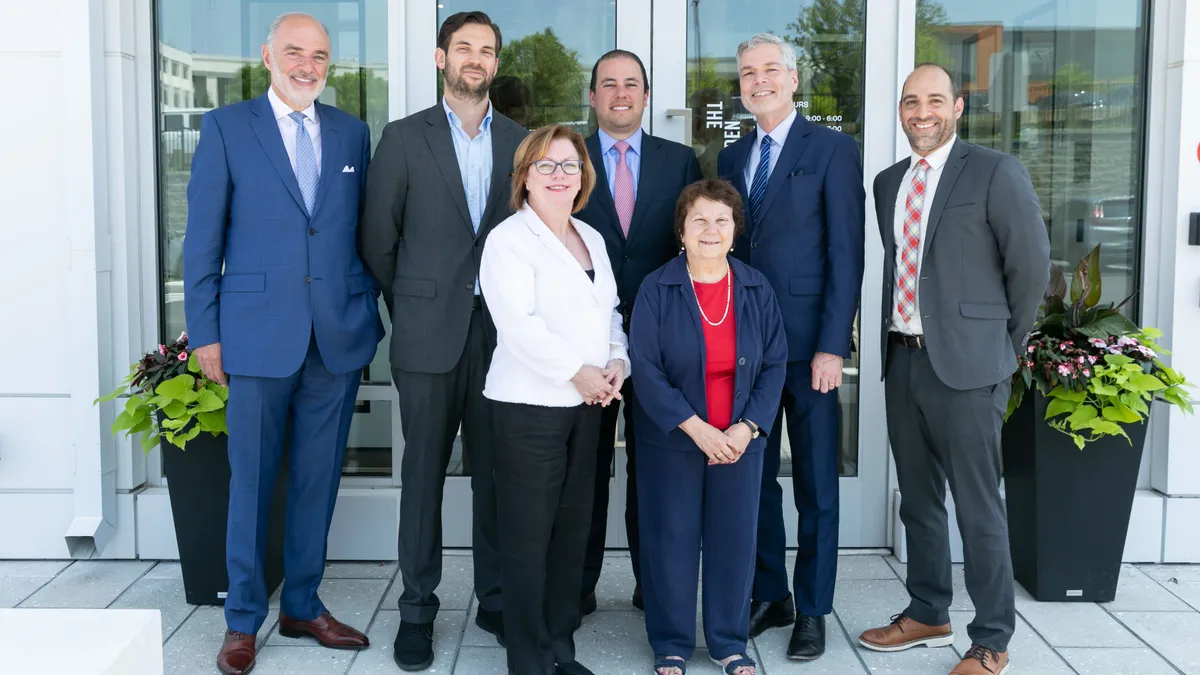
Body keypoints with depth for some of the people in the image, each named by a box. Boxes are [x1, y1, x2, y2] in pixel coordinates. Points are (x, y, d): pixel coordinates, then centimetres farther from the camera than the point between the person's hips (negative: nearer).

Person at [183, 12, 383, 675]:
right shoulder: (225, 127, 1)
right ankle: (243, 620, 20)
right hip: (260, 334, -3)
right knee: (251, 481, 5)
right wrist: (205, 332, -4)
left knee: (318, 480, 11)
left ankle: (302, 605, 26)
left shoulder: (351, 133, 11)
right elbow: (203, 237, 0)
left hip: (339, 337, 3)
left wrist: (369, 314, 7)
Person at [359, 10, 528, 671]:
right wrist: (410, 306, 6)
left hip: (501, 331, 2)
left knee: (496, 472, 7)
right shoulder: (404, 137, 2)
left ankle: (496, 599, 21)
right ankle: (417, 610, 16)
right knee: (423, 474, 5)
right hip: (429, 334, -1)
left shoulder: (521, 142, 8)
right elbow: (378, 238, 4)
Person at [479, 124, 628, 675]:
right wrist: (576, 372, -17)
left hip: (588, 403, 7)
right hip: (530, 403, -7)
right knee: (530, 535, -2)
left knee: (573, 527, 11)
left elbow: (609, 312, 19)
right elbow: (518, 323, -17)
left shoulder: (592, 239, 17)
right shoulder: (509, 239, -7)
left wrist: (617, 363, 0)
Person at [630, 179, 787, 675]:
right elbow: (646, 369, -11)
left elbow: (775, 365, 2)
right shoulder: (656, 288, -6)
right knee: (671, 540, 5)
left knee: (734, 540, 7)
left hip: (740, 441, 2)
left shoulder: (757, 289, 2)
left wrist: (748, 428, -10)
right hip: (671, 441, -2)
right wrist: (696, 428, -17)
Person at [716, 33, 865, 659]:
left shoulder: (833, 149, -3)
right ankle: (768, 595, 24)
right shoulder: (731, 157, 14)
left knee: (816, 484, 5)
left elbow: (845, 253, -8)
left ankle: (812, 611, 16)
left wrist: (831, 346, -14)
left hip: (808, 344, -5)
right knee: (754, 476, 10)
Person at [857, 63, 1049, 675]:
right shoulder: (888, 182, 13)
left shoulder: (995, 173, -6)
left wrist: (1003, 346, 3)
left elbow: (1031, 265, -3)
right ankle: (927, 614, 31)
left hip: (966, 364, -6)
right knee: (917, 498, 16)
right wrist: (901, 335, 13)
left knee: (978, 507, 0)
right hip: (903, 359, 6)